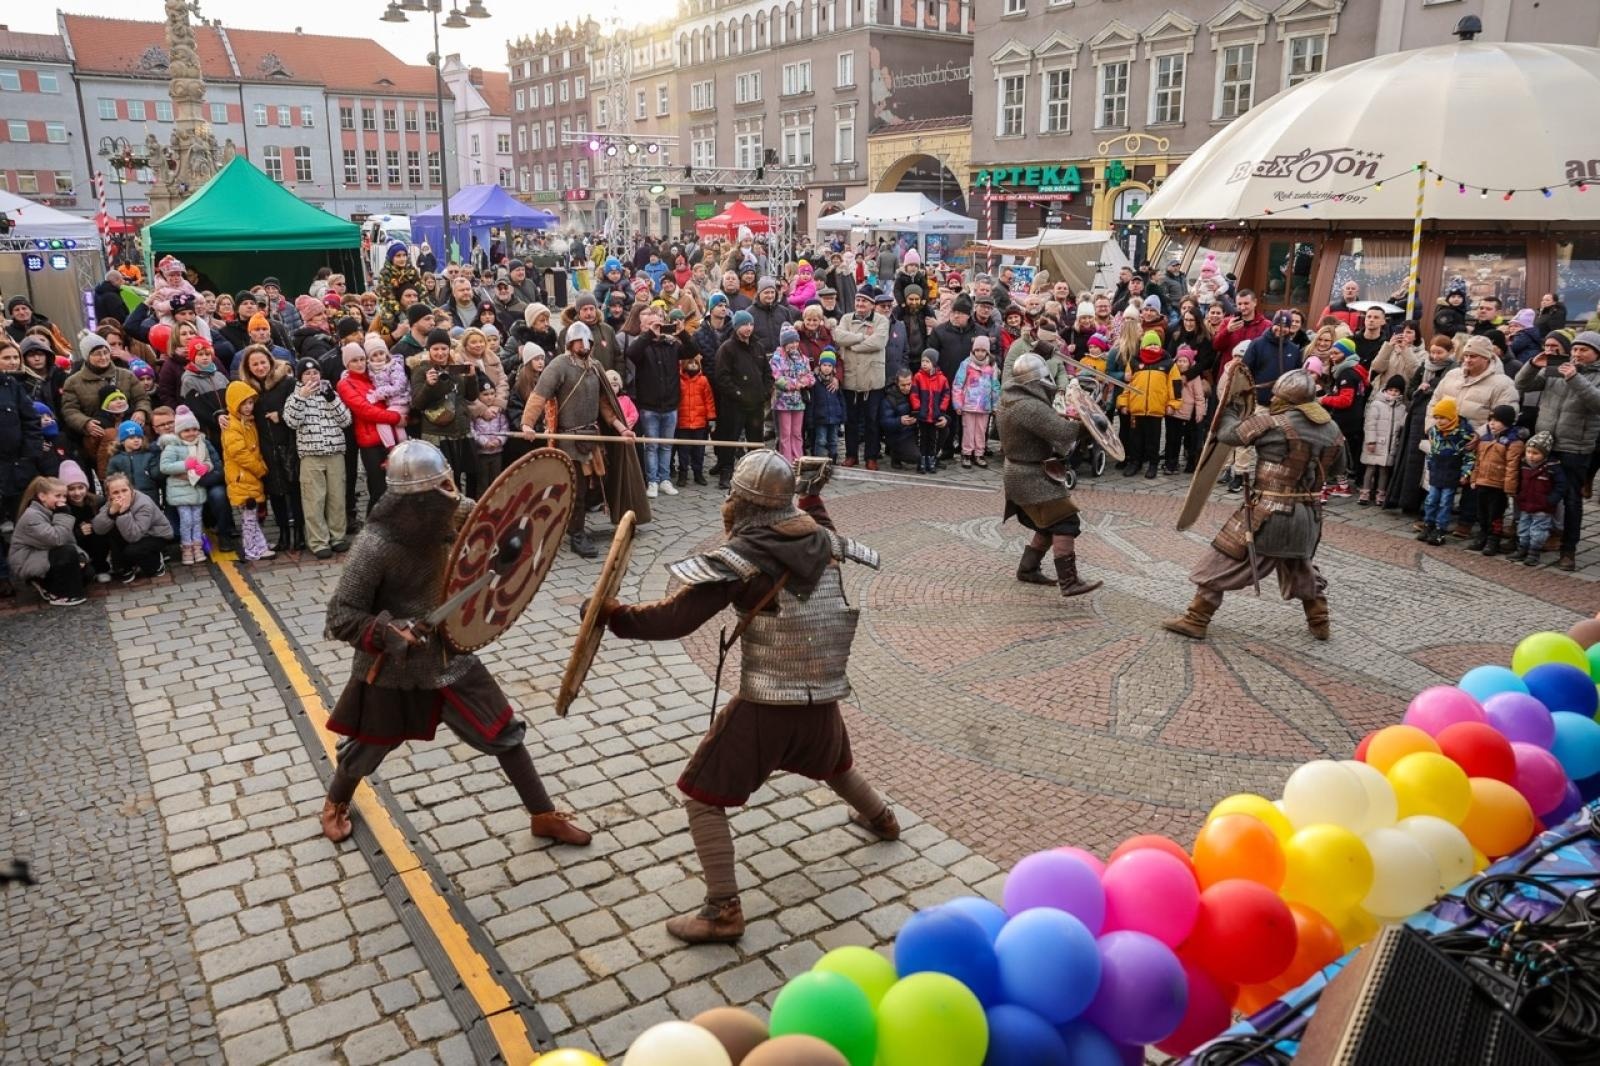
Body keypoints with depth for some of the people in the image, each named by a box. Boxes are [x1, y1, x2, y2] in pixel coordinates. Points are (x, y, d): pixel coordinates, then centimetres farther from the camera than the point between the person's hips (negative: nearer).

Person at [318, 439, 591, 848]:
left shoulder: (446, 518, -12)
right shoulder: (376, 547, -28)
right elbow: (340, 618, -22)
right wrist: (392, 631, -36)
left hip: (447, 655, 5)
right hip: (391, 667, -4)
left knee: (504, 732, 6)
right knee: (365, 749, 19)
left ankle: (544, 816, 22)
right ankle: (335, 803, 53)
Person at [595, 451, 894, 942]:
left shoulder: (742, 555, -14)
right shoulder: (821, 538, 1)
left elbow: (676, 618, -16)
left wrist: (616, 615, -7)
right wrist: (813, 500, 38)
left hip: (766, 703, -6)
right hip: (822, 697, 7)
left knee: (702, 796, 5)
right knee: (835, 764, 38)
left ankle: (724, 912, 4)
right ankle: (880, 817, 61)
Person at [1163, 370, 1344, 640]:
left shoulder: (1274, 424, -16)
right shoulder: (1333, 430, 4)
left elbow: (1228, 433, -11)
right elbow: (1335, 469, 18)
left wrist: (1230, 407, 8)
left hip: (1268, 514, -6)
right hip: (1308, 516, 6)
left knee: (1223, 562, 4)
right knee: (1303, 568, 28)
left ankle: (1195, 620, 6)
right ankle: (1320, 624, 33)